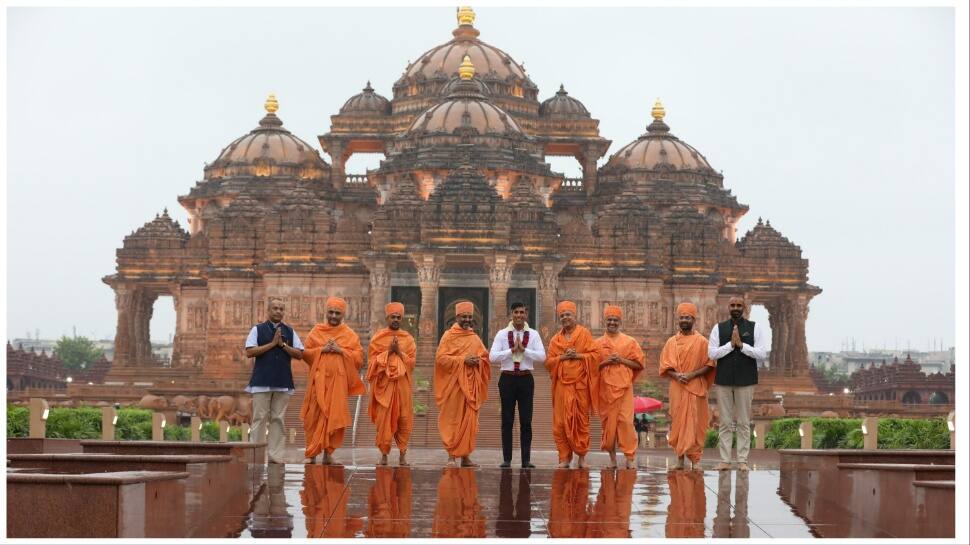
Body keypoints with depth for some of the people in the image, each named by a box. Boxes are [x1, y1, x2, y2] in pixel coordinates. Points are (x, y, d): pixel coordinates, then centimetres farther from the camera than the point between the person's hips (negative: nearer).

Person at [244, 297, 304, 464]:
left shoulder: (290, 332, 14)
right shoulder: (257, 330, 6)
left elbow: (299, 354, 6)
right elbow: (249, 352, -6)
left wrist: (283, 344, -7)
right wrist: (272, 344, -9)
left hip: (283, 382, 3)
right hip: (262, 381, -2)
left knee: (278, 419, 2)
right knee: (259, 418, -4)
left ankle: (276, 455, 3)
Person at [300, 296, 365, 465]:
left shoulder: (350, 335, 9)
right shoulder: (316, 331, 11)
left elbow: (359, 357, 2)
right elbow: (305, 353, 7)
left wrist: (341, 350, -10)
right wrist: (322, 350, -8)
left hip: (338, 380, 0)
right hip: (318, 379, 1)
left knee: (334, 416, -4)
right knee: (315, 416, -2)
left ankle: (328, 452, 3)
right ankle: (311, 453, 3)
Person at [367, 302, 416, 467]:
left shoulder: (408, 339, 8)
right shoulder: (378, 338, 5)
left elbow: (412, 362, 4)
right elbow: (372, 361, 0)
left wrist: (399, 352, -10)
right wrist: (388, 352, -11)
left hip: (402, 384, 1)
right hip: (383, 383, -1)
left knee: (403, 419, -2)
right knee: (383, 419, -4)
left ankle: (402, 453, 5)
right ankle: (384, 454, 3)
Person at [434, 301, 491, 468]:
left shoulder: (475, 338, 13)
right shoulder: (449, 336, -1)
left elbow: (485, 357, 17)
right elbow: (440, 358, -10)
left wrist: (478, 361, -6)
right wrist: (462, 360, -16)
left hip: (471, 384, 5)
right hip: (454, 383, -5)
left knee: (470, 421, 3)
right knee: (453, 420, -5)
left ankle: (465, 456, 8)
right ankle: (452, 456, -2)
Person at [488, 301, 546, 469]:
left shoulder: (533, 334, 4)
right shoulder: (502, 334, 2)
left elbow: (542, 356, -7)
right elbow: (492, 357, -8)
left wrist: (523, 349, -14)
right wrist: (512, 350, -13)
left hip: (526, 378, 1)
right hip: (507, 378, 0)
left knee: (526, 421, 2)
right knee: (507, 420, 2)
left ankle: (526, 459, 6)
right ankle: (506, 459, 6)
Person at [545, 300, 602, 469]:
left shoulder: (584, 334, 4)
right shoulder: (555, 339, 12)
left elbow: (595, 354, -2)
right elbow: (548, 361, 8)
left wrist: (578, 356, -12)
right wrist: (563, 357, -8)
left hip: (580, 384, -2)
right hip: (562, 385, 2)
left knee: (582, 420, 0)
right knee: (561, 422, -4)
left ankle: (582, 456, 10)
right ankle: (565, 457, 1)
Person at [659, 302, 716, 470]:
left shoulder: (701, 341, 4)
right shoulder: (671, 342, 11)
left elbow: (709, 365, 0)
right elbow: (665, 366, 8)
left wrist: (692, 374, -13)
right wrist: (676, 375, -11)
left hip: (695, 387, -2)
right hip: (677, 387, 2)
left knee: (695, 423, -4)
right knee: (677, 422, 0)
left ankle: (695, 459, -1)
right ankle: (680, 458, 5)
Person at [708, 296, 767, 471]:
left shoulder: (754, 328, 5)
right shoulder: (719, 328, 9)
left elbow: (762, 353, -4)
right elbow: (711, 353, 0)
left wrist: (741, 345, -12)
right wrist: (730, 344, -11)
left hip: (745, 380, -1)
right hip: (724, 380, 1)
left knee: (744, 423, 1)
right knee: (725, 422, 2)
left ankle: (743, 460, 4)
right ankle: (725, 460, 5)